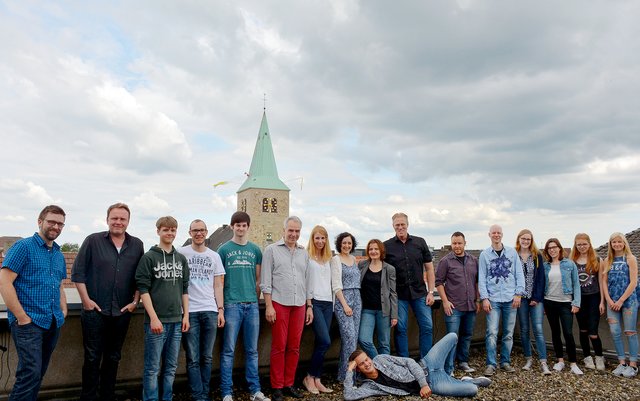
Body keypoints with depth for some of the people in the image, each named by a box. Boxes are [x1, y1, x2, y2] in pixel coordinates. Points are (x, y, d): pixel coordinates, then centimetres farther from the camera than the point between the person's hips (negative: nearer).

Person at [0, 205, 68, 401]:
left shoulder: (59, 255, 15)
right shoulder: (23, 247, -7)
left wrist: (63, 311, 8)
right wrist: (22, 317, -16)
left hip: (53, 324, 7)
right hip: (29, 323, -7)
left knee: (39, 373, 15)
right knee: (31, 373, -12)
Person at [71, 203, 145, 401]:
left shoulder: (137, 245, 4)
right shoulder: (93, 241, -3)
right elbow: (77, 272, -3)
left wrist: (135, 301, 1)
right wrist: (86, 300, -7)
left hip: (122, 312, 3)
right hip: (95, 310, -2)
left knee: (113, 358, 13)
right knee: (92, 358, 5)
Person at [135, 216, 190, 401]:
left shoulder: (181, 259, 11)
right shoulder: (148, 258, -3)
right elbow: (143, 289, -8)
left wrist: (186, 315, 7)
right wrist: (154, 318, -14)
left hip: (176, 321, 5)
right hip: (156, 320, -4)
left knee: (171, 367, 12)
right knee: (153, 368, 1)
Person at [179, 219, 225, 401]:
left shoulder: (214, 256, 11)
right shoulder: (181, 253, 3)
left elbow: (218, 285, 11)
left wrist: (220, 310, 3)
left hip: (210, 311, 3)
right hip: (189, 311, -3)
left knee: (207, 358, 8)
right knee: (193, 359, 0)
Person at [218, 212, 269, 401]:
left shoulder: (255, 250, 9)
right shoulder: (224, 249, 1)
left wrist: (256, 299, 12)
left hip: (252, 305, 3)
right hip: (232, 304, -3)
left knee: (252, 350, 10)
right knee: (228, 351, 2)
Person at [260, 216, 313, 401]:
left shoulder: (304, 253, 13)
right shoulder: (272, 250, 0)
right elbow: (266, 281, -4)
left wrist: (309, 306, 13)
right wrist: (268, 306, -9)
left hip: (299, 305, 4)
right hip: (279, 303, -4)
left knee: (294, 347, 8)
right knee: (279, 347, 1)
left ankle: (289, 384, 20)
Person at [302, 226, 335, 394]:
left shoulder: (328, 259, 16)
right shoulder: (306, 257, -3)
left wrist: (333, 302, 14)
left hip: (328, 303, 6)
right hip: (314, 302, -6)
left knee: (320, 342, 5)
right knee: (325, 341, -12)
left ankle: (317, 380, 13)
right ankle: (309, 377, 4)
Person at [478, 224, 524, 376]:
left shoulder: (512, 252, 6)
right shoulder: (484, 254, 3)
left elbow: (519, 274, 5)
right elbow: (481, 278, 1)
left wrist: (518, 294, -3)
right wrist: (484, 298, -6)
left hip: (510, 299, 2)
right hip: (493, 299, -2)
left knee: (508, 333, 9)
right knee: (492, 333, -7)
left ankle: (505, 362, 21)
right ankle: (491, 364, 1)